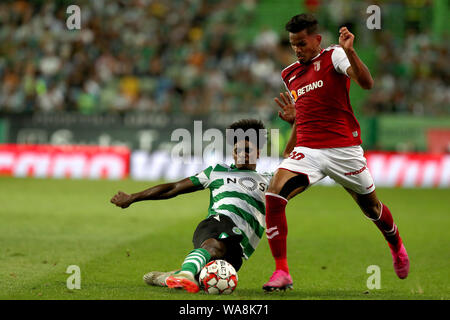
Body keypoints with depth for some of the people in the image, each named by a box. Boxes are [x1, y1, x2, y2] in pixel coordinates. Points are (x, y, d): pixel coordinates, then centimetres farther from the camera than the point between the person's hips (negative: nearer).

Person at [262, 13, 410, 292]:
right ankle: (281, 272, -14)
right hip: (307, 150, 4)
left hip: (344, 148, -4)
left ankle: (397, 247, 47)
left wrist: (350, 52, -31)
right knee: (274, 196, -19)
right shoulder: (290, 74, 16)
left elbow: (367, 83, -19)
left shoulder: (334, 56, -2)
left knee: (371, 206, 13)